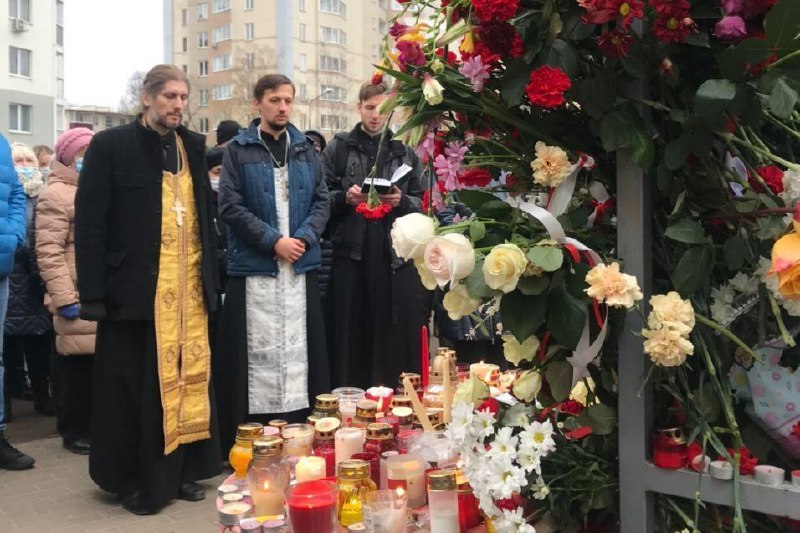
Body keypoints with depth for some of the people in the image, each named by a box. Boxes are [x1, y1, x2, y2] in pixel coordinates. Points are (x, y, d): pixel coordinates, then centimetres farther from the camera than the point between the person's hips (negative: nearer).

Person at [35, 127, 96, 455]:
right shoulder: (57, 194, -7)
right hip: (78, 299, -7)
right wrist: (64, 298, -18)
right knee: (76, 365, -1)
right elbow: (49, 252, -14)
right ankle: (74, 430, 13)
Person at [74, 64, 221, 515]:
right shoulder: (111, 145, -2)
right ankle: (135, 480, 20)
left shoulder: (193, 146, 13)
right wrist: (92, 293, -12)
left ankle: (182, 470, 23)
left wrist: (212, 278, 10)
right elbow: (90, 222, -6)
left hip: (191, 287, 4)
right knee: (135, 388, 5)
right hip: (136, 288, -4)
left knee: (190, 378, 8)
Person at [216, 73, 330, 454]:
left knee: (298, 350, 6)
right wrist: (273, 240, -13)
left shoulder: (305, 149, 12)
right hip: (253, 266, -3)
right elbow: (230, 206, -6)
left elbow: (322, 200, 8)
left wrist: (303, 238, -9)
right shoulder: (238, 150, 2)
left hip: (300, 266, 3)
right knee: (258, 351, -1)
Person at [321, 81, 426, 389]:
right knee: (351, 334, -1)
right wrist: (346, 197, -14)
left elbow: (422, 203, 12)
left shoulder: (405, 153, 15)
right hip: (351, 252, -2)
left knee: (394, 336, 1)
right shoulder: (338, 148, 8)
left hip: (395, 254, 2)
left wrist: (401, 201, -8)